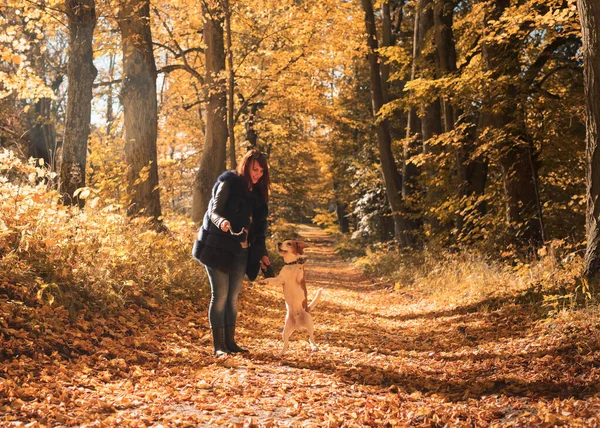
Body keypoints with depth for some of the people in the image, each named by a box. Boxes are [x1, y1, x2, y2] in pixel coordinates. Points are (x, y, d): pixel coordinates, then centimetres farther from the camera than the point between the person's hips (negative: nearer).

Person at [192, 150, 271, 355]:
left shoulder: (256, 192, 12)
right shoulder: (228, 183, -7)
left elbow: (258, 226, 15)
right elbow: (214, 212, -12)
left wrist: (261, 252, 12)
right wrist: (222, 222, -34)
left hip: (240, 251, 6)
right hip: (219, 248, -6)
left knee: (233, 297, 8)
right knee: (220, 296, -5)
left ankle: (230, 342, 14)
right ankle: (218, 345, 1)